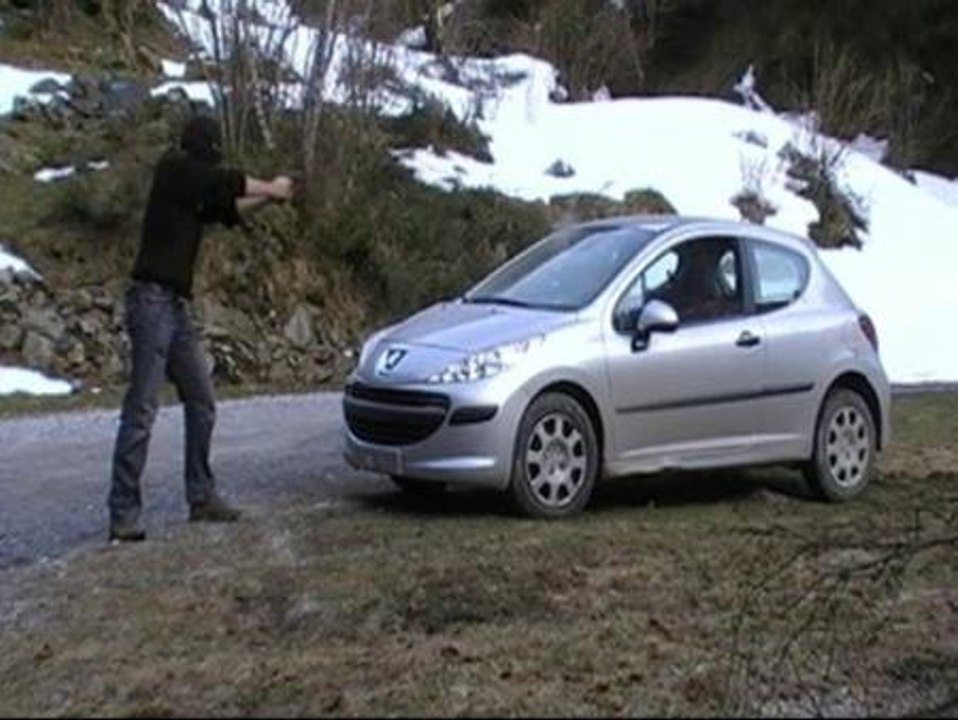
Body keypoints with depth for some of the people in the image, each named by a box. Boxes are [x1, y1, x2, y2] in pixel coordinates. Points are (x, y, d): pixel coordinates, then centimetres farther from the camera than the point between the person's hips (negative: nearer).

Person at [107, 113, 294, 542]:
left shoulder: (192, 189, 18)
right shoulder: (173, 168, -5)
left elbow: (228, 210, 27)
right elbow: (226, 182, -11)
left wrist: (268, 197, 14)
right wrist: (271, 188, 5)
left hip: (176, 306, 10)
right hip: (152, 301, -10)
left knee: (202, 404, 13)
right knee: (141, 411, -10)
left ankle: (201, 497, 21)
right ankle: (123, 514, -8)